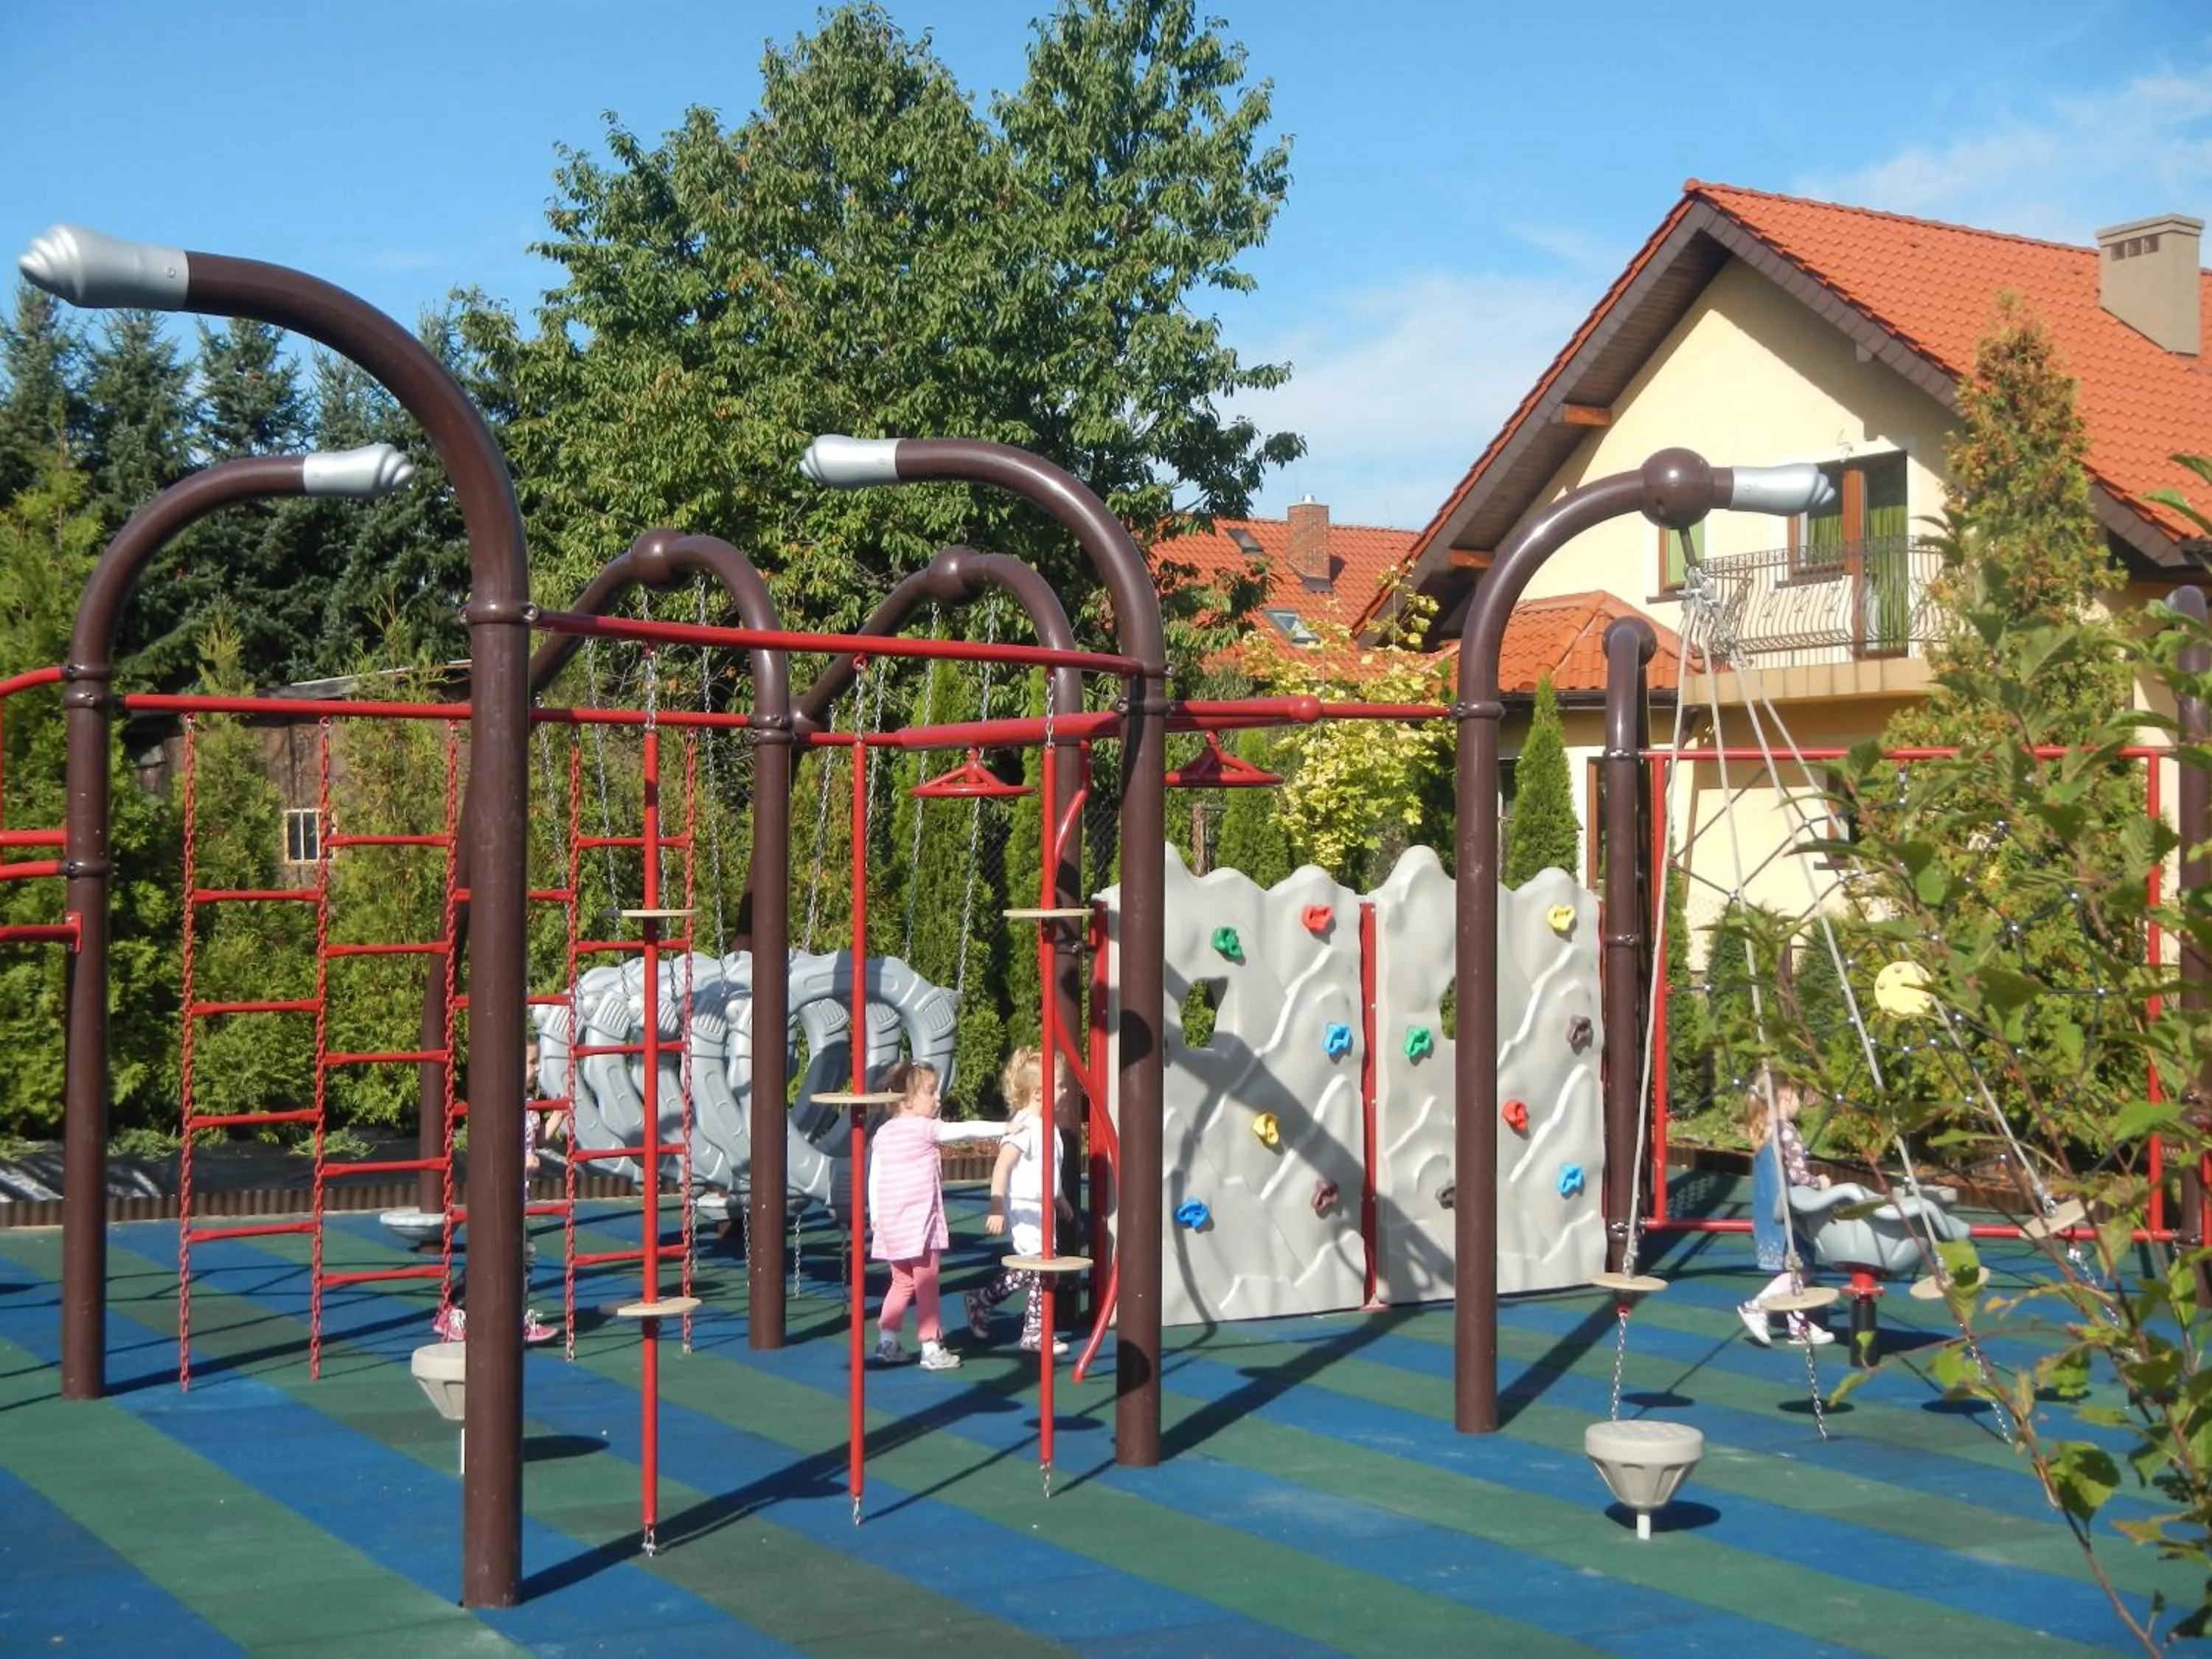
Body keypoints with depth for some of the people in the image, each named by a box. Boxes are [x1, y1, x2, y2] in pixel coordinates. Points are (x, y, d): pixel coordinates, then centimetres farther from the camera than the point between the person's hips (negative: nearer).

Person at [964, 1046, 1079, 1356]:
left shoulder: (1049, 1126, 10)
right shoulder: (1024, 1128, -20)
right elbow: (1001, 1168, -23)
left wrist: (1061, 1200, 32)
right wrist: (997, 1210, -25)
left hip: (1043, 1208, 9)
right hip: (1024, 1209, -9)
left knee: (1026, 1270, 14)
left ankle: (981, 1301, 29)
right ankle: (1036, 1333, 5)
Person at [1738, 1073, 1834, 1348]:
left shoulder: (1763, 1132, 10)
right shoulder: (1787, 1131, -16)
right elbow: (1797, 1174, -20)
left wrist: (1810, 1180, 18)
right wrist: (1819, 1182, -2)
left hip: (1768, 1213, 9)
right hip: (1787, 1212, -9)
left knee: (1794, 1269, 13)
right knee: (1800, 1269, -6)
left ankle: (1799, 1325, 16)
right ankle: (1756, 1306, -12)